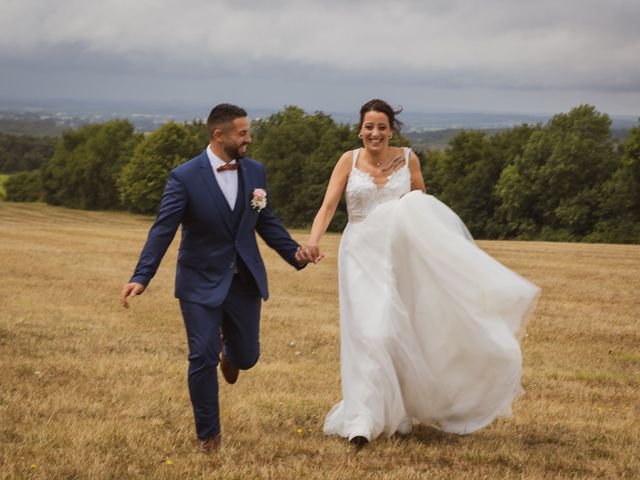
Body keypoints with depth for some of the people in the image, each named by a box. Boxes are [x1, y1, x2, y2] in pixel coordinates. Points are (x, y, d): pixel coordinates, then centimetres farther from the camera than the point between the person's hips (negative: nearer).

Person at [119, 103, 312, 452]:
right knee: (202, 359, -4)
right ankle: (208, 434, 14)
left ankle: (229, 350, 51)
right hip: (201, 282, -4)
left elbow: (266, 221, 10)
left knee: (246, 356, 11)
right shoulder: (185, 177, -14)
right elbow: (163, 230, -17)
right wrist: (141, 277, -26)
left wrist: (294, 252, -2)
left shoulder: (255, 171, 1)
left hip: (244, 280, 4)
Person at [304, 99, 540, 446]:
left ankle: (398, 412, 26)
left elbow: (423, 206, 14)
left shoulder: (408, 159, 3)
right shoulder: (349, 161, -2)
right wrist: (314, 240, -27)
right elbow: (328, 206, -10)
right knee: (368, 331, -11)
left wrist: (415, 206, -10)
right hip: (361, 254, -2)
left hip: (399, 255, 2)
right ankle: (364, 420, -7)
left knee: (400, 331, 7)